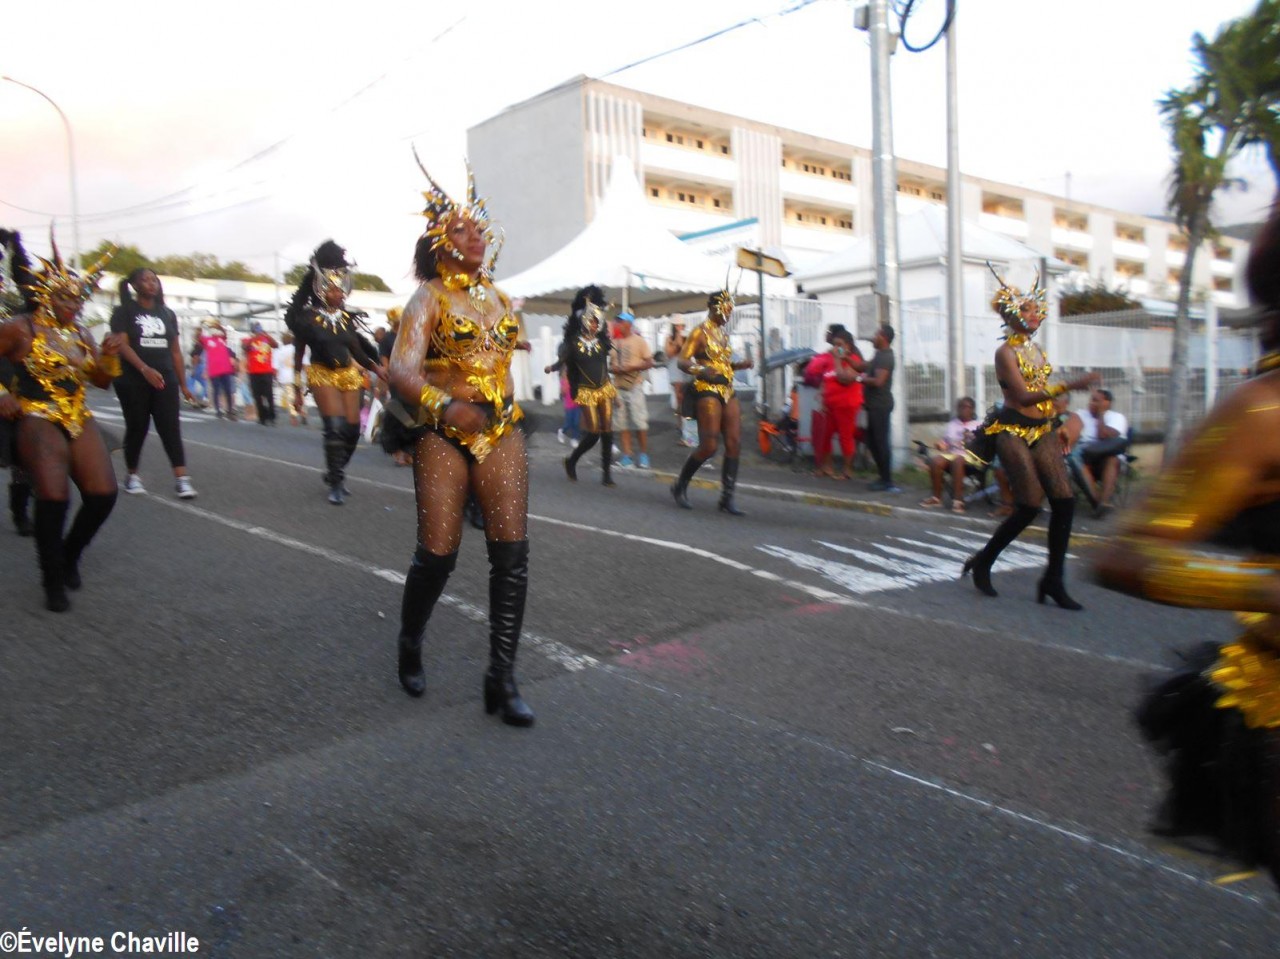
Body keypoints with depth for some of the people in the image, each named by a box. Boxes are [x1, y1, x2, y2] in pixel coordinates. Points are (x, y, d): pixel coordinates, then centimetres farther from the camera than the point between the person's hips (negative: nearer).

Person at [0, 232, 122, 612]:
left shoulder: (81, 333, 12)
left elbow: (102, 381, 15)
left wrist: (110, 354, -2)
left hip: (79, 420, 6)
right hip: (38, 420, -5)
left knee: (103, 493, -7)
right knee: (54, 495, -23)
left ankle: (70, 557, 20)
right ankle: (53, 579, -3)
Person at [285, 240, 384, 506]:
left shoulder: (347, 317, 6)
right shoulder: (307, 318, -8)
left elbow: (357, 349, 11)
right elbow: (299, 354, -8)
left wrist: (376, 368, 7)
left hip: (348, 375, 5)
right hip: (322, 375, -5)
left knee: (352, 429, 3)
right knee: (335, 426, -17)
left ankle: (334, 474, 24)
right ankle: (335, 483, -6)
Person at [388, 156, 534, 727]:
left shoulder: (500, 297, 15)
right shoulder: (430, 297, -2)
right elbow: (403, 372, -17)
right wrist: (445, 408, -34)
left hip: (502, 434, 4)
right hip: (445, 438, -4)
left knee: (512, 551, -7)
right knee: (438, 552, -3)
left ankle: (502, 678, 0)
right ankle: (410, 647, 26)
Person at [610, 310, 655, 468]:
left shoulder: (638, 340, -3)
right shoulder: (614, 342, 9)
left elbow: (649, 363, -5)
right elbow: (610, 364, 16)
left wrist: (631, 367, -17)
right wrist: (613, 369, -7)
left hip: (634, 386, -4)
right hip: (619, 387, 4)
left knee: (640, 422, -4)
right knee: (623, 423, 6)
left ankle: (643, 455, 5)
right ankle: (626, 456, 10)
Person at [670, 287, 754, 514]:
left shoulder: (724, 332, 17)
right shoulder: (700, 332, -5)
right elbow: (683, 361, -12)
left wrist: (740, 365, 6)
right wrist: (701, 371, -30)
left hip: (727, 391, 8)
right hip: (706, 391, -7)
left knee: (734, 443, -1)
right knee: (709, 446, -11)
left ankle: (727, 499, 3)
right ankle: (679, 486, 10)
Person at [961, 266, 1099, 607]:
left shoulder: (1037, 350, 16)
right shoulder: (1006, 352, -7)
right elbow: (1024, 396, -18)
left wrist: (1058, 426, 17)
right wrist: (1068, 386, -25)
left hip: (1042, 432, 7)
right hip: (1014, 432, -7)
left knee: (1064, 502, -4)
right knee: (1029, 506, -11)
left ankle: (1053, 580, 4)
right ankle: (982, 562, 10)